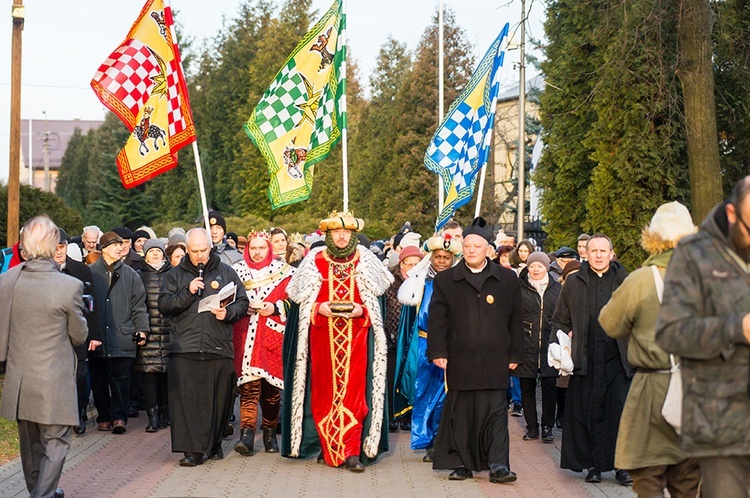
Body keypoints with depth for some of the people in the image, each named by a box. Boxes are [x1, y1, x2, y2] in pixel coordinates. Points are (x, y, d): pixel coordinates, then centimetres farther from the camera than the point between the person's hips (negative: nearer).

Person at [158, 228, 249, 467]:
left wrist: (228, 313, -10)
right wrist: (188, 293, -10)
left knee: (219, 399, 5)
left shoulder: (226, 273, 11)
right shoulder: (175, 275, 11)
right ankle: (192, 449, -4)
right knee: (187, 399, -7)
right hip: (185, 349, 0)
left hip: (219, 348, 1)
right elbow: (164, 306, 3)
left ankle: (214, 443, 22)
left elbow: (242, 302, 10)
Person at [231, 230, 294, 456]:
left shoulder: (283, 271, 8)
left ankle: (270, 433, 16)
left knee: (271, 386, 3)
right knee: (249, 384, -11)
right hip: (245, 337, 0)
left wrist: (275, 307, -12)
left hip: (273, 335, 0)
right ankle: (247, 434, -15)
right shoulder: (237, 271, 13)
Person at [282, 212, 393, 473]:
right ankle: (327, 448, 12)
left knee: (353, 390, -7)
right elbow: (302, 300, 7)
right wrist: (319, 308, -11)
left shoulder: (365, 261, 6)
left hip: (356, 336, 0)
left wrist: (361, 310, -10)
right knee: (324, 390, 1)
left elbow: (376, 300, 8)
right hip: (322, 336, 1)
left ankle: (352, 452, -8)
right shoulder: (315, 261, 5)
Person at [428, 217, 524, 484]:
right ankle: (462, 463, 14)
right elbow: (436, 319, 5)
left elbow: (515, 320, 11)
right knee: (460, 414, 5)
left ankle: (498, 464, -3)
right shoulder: (445, 280, 7)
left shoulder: (507, 279, 9)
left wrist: (514, 354, 7)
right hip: (459, 361, 0)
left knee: (495, 412, -4)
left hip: (495, 361, 0)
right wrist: (437, 352, -4)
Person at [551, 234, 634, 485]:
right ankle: (594, 465, 10)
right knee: (590, 413, 2)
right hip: (586, 359, 1)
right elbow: (560, 320, 14)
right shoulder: (574, 283, 10)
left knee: (621, 409, -5)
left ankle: (622, 465, 3)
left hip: (618, 359, -1)